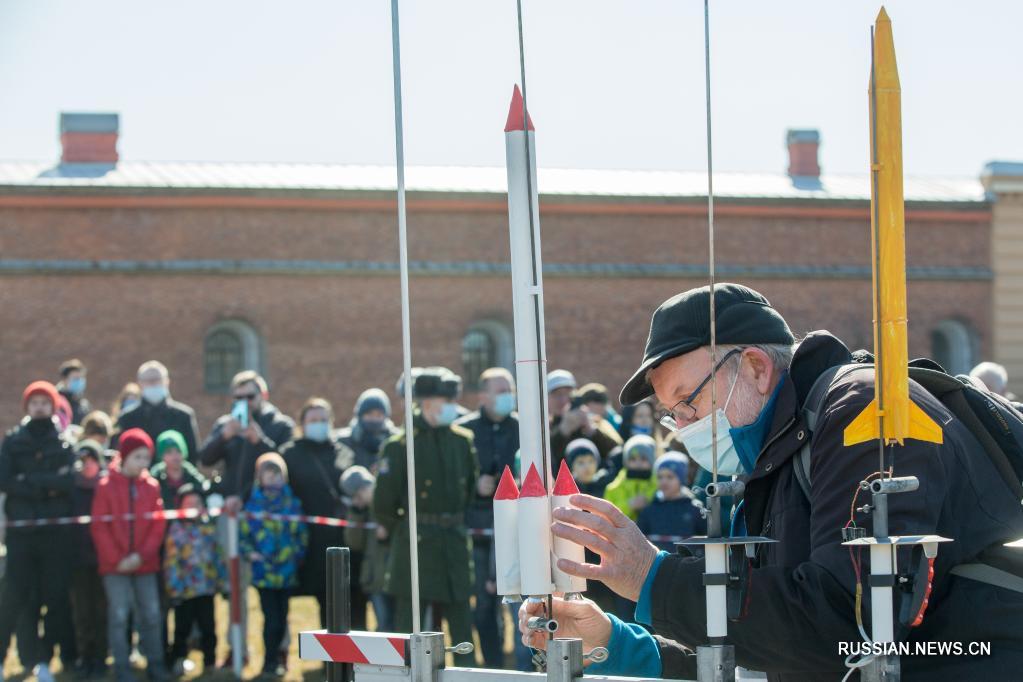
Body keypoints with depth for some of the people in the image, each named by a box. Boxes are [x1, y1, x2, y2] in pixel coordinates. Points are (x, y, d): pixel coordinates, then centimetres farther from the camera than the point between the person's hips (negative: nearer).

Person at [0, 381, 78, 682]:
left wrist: (28, 481, -13)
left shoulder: (65, 442, 4)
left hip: (57, 531, -1)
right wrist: (48, 485, -12)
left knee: (57, 595, 1)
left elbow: (70, 480, -11)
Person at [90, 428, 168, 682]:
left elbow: (159, 525, 2)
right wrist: (117, 559, -11)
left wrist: (142, 555, -10)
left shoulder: (152, 487, 5)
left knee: (151, 615, 5)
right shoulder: (107, 486, -3)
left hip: (145, 564, 3)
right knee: (119, 615, -3)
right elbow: (99, 526, -5)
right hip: (114, 566, -2)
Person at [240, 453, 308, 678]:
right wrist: (250, 553, -10)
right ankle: (270, 662, 4)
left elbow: (302, 532, 13)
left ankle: (274, 656, 22)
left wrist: (298, 552, 1)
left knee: (282, 617, 7)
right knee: (272, 617, -7)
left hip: (287, 569, 3)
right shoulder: (253, 504, 2)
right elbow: (243, 533, 4)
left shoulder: (292, 503, 8)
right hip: (264, 570, -3)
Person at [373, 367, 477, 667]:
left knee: (460, 614, 8)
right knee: (408, 614, -1)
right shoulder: (401, 445, -10)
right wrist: (399, 529, 3)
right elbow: (384, 500, -7)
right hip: (416, 540, -5)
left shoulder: (462, 440, 7)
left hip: (454, 539, 5)